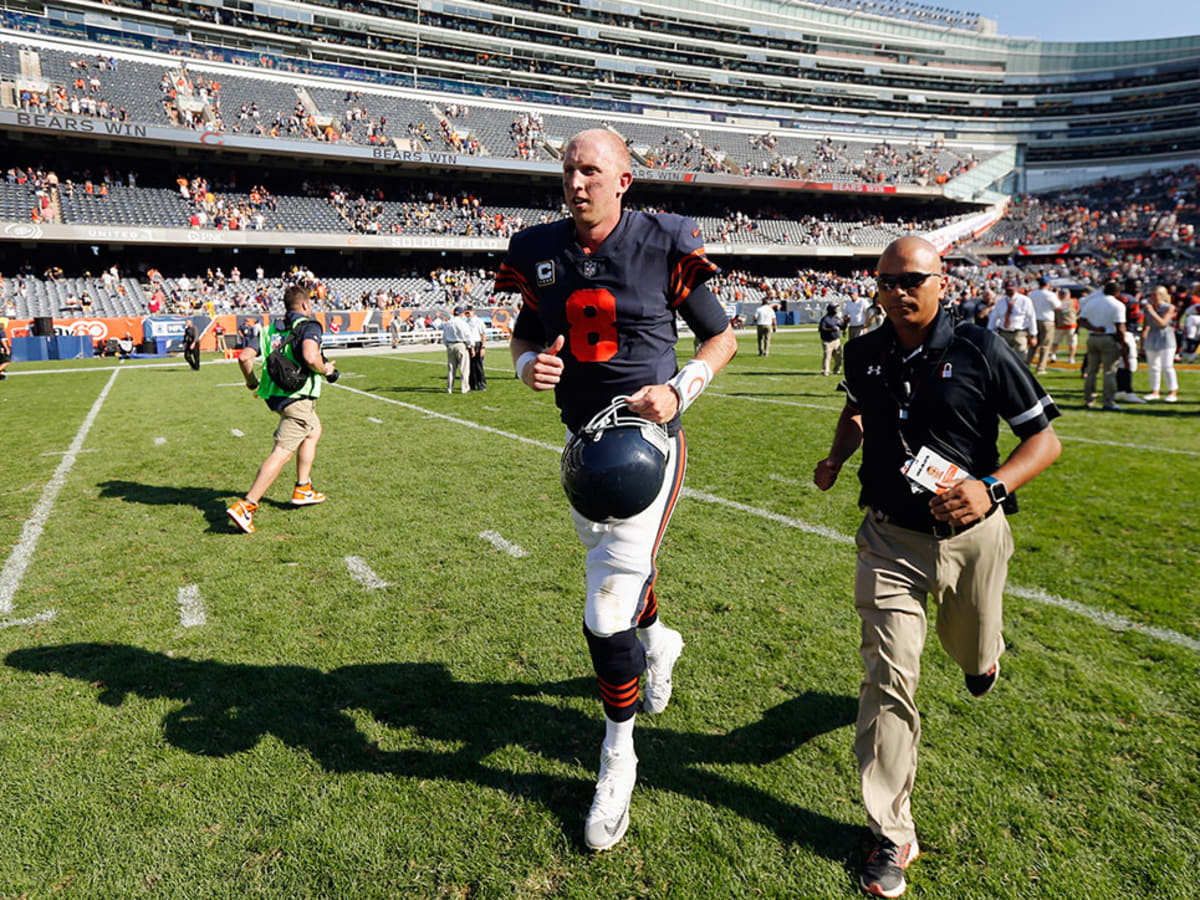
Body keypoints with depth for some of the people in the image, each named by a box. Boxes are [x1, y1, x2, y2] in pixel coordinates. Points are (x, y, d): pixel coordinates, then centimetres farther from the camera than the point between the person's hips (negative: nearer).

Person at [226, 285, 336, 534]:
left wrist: (252, 383, 22)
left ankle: (302, 490, 33)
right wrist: (325, 370, -6)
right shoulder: (309, 326, -6)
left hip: (274, 395, 9)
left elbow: (244, 356, 7)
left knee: (314, 431, 30)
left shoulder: (273, 330, 13)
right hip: (297, 398, -9)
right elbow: (310, 356, -26)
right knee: (281, 453, -10)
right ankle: (245, 506, -17)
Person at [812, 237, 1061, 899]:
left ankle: (982, 651, 64)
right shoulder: (864, 354, -2)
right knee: (889, 676, -7)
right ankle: (892, 834, 6)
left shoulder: (981, 351, -12)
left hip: (971, 536, 0)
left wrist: (991, 488, -27)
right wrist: (836, 457, 0)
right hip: (890, 538, 1)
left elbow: (1045, 439, -9)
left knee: (974, 659, 22)